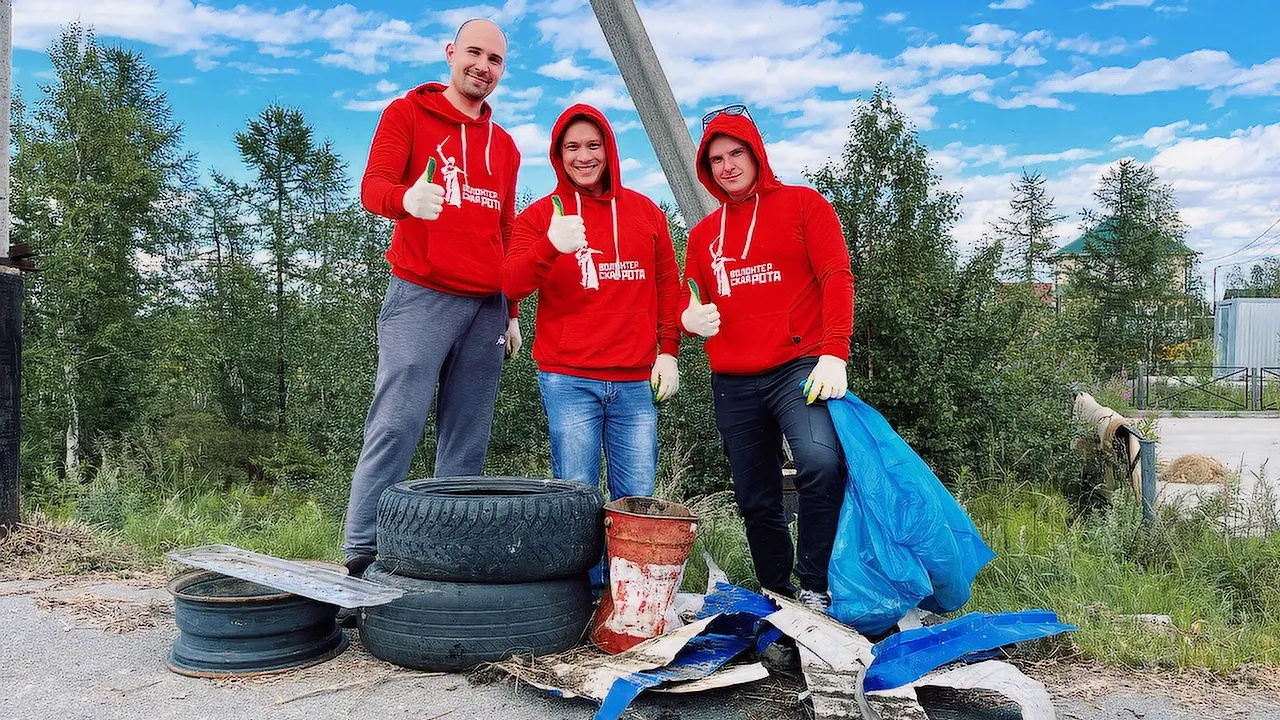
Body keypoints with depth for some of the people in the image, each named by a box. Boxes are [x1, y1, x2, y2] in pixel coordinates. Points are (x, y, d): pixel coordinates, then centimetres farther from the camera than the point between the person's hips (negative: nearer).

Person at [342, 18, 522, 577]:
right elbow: (372, 186, -8)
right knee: (396, 425, -12)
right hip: (421, 297, -5)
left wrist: (511, 312, 20)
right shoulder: (407, 113, 7)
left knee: (467, 443, 3)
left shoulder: (504, 145, 22)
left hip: (487, 309, 5)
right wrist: (406, 198, -31)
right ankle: (361, 554, -6)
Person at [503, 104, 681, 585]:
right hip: (568, 381, -2)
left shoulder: (645, 211, 13)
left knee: (637, 500, 3)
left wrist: (668, 350, 10)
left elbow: (667, 284, 19)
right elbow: (510, 285, -9)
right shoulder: (540, 215, 5)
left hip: (637, 382, 2)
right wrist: (551, 246, -28)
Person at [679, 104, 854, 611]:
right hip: (732, 383, 5)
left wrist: (834, 354, -18)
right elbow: (690, 298, 20)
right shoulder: (704, 232, 17)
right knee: (756, 501, 9)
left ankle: (815, 588, -15)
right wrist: (691, 316, -7)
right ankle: (777, 599, 26)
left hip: (799, 367, -4)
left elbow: (836, 277, -5)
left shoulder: (802, 204, 4)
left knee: (822, 461, -30)